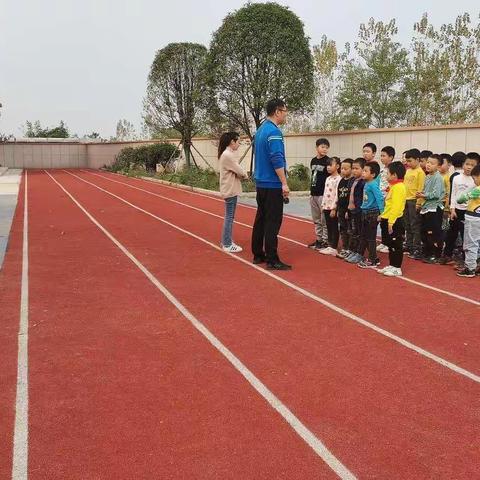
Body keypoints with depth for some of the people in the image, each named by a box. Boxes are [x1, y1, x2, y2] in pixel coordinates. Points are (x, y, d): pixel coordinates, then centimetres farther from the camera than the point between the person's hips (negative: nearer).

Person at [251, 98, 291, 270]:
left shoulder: (260, 130, 14)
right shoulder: (274, 132, -15)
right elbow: (277, 160, -21)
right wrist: (284, 184, -19)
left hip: (261, 183, 9)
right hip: (273, 185, -9)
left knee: (261, 219, 12)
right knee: (273, 222, -7)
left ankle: (258, 255, 18)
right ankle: (272, 260, -4)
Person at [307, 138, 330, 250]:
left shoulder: (328, 161, -8)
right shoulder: (313, 161, 11)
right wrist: (311, 192, 16)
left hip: (323, 194, -7)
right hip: (313, 194, 7)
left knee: (324, 220, -3)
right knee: (316, 219, 13)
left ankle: (325, 240, 4)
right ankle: (318, 239, 23)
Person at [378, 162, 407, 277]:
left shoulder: (398, 187, -16)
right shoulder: (393, 186, 16)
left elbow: (396, 207, -23)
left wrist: (391, 222, -25)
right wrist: (384, 216, 17)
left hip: (395, 221, -10)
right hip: (388, 220, 10)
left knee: (396, 245, -2)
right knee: (391, 245, 16)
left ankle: (397, 268, 4)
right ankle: (391, 266, 25)